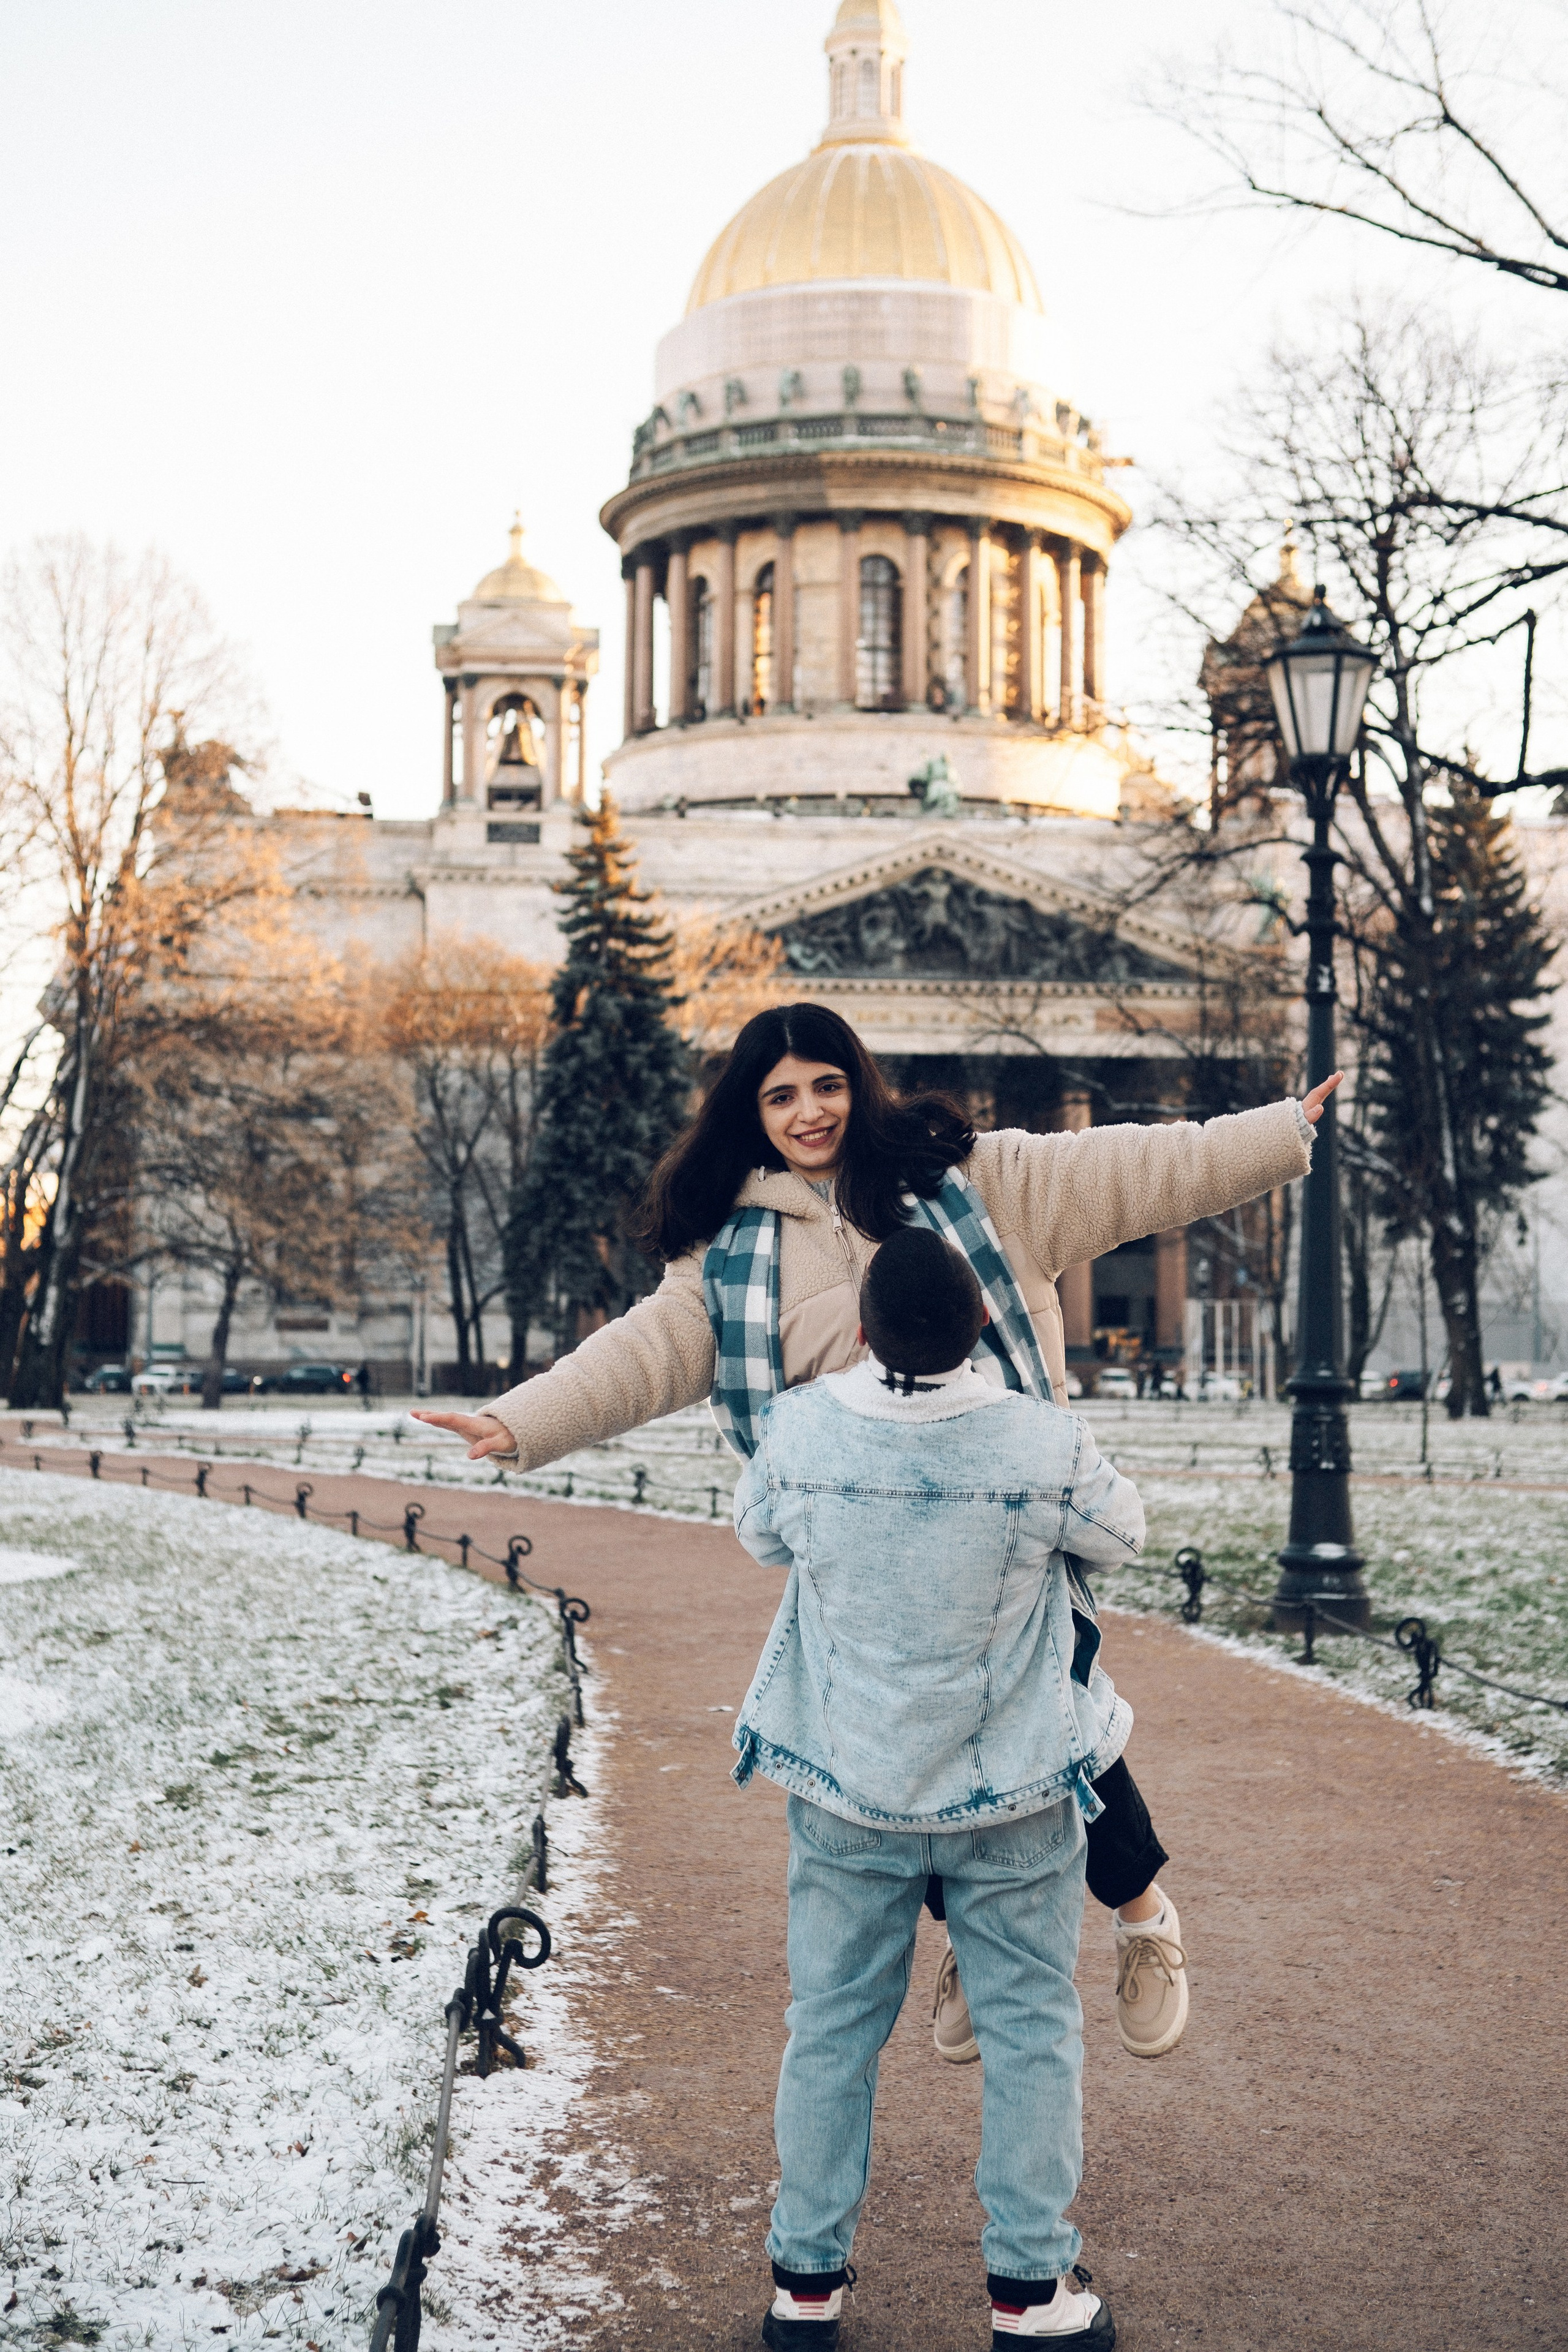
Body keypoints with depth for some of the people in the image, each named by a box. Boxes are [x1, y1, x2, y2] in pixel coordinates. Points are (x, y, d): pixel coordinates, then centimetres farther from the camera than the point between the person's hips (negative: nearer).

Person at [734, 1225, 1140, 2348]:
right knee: (1029, 2028, 13)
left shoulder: (798, 1430, -15)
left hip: (846, 1788, 2)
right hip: (1014, 1792, -2)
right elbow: (1124, 1531, 1)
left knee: (833, 2026, 15)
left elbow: (758, 1534, 6)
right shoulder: (1046, 1444, -20)